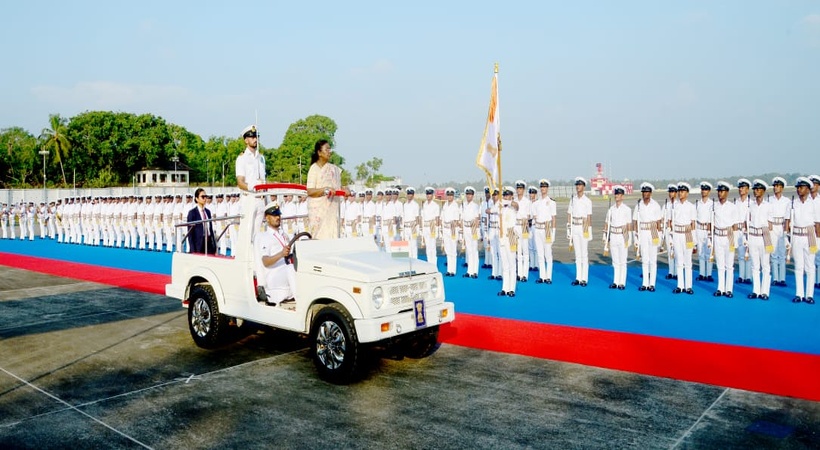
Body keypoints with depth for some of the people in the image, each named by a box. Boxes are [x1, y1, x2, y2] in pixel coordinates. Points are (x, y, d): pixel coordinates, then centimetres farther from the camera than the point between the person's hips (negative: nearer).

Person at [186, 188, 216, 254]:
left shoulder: (208, 211, 12)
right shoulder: (192, 212, -4)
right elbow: (190, 233, -6)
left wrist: (214, 247, 9)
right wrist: (193, 250, -12)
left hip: (209, 243, 5)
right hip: (198, 244, -5)